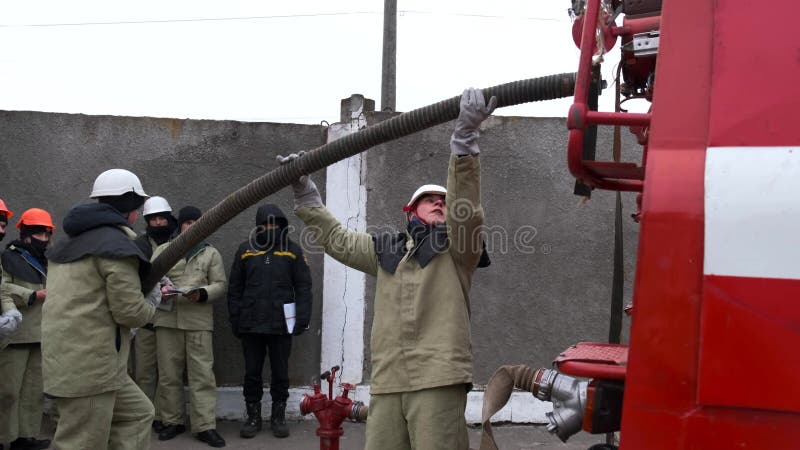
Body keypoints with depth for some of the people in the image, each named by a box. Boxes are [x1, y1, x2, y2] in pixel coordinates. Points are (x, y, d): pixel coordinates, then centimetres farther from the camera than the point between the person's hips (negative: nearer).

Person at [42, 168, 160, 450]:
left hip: (68, 360, 10)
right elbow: (130, 311, -16)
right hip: (89, 366, -10)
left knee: (138, 414, 20)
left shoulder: (72, 242, 17)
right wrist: (152, 302, 6)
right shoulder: (116, 243, -13)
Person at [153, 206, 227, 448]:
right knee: (168, 374, 7)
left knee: (202, 373, -5)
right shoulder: (163, 250, 14)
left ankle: (205, 426, -3)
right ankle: (172, 421, 19)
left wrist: (202, 294, -13)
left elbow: (220, 284, 5)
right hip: (167, 319, 2)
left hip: (199, 320, -1)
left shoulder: (211, 253, 12)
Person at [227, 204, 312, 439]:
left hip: (281, 324, -1)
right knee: (252, 373, 8)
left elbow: (303, 286, 2)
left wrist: (302, 319, -6)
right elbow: (235, 288, 8)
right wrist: (235, 320, 2)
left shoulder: (292, 250, 3)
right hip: (251, 323, 1)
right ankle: (253, 416, 21)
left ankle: (279, 416, 22)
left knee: (280, 373, 8)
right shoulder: (246, 249, 6)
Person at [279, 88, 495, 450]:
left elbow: (466, 209, -9)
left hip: (438, 378, -4)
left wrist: (464, 139, -22)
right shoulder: (386, 251, 23)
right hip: (387, 380, 5)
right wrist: (304, 193, 31)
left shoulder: (457, 247, 9)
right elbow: (336, 239, 31)